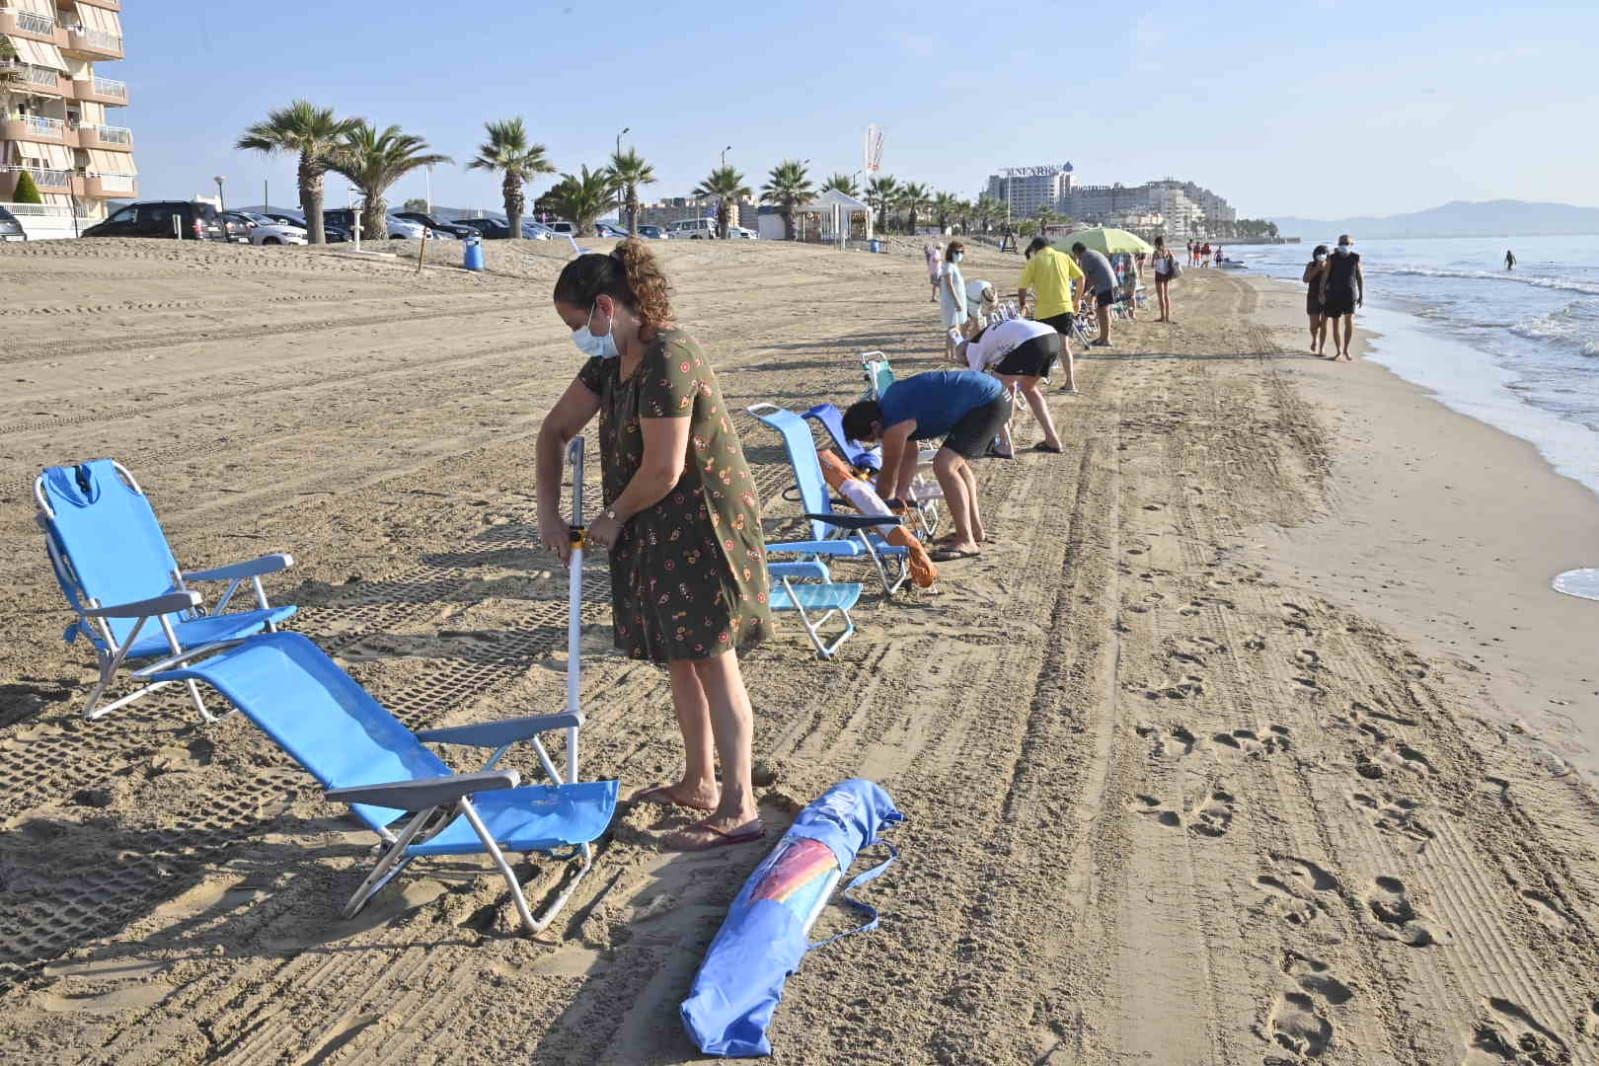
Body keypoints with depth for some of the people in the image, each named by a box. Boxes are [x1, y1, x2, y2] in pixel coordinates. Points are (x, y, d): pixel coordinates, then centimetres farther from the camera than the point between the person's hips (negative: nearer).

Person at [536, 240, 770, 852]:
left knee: (712, 661, -4)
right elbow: (556, 429, 16)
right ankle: (699, 783, 32)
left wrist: (614, 517, -8)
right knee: (679, 658, 17)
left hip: (704, 528, -9)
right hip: (661, 533, 10)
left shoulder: (667, 361, -23)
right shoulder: (614, 361, 8)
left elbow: (663, 468, -25)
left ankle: (737, 809, 6)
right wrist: (548, 512, 10)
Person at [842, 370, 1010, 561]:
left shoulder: (895, 426, -19)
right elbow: (909, 456, 21)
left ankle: (966, 542, -9)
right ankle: (976, 530, 34)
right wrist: (899, 496, 21)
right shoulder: (887, 404, 9)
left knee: (944, 466, -16)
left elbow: (888, 478, -6)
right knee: (955, 461, 25)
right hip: (990, 392, 11)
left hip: (989, 404, -11)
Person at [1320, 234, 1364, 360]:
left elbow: (1360, 277, 5)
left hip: (1349, 294, 0)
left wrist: (1362, 296, 3)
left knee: (1349, 320, -16)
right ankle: (1339, 352, 16)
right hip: (1334, 295, 0)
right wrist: (1321, 293, -15)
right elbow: (1324, 276, -5)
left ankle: (1346, 349, 0)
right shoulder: (1332, 258, -5)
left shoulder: (1355, 258, 0)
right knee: (1335, 324, 3)